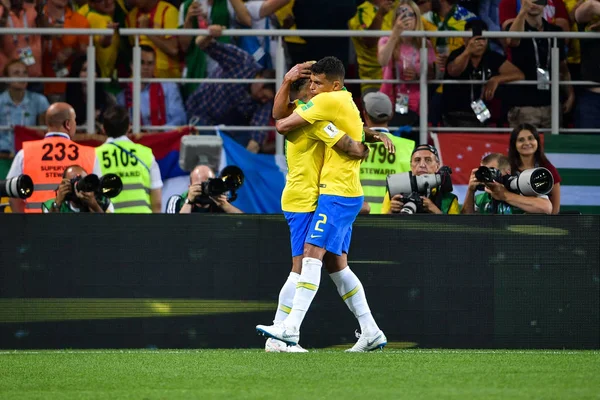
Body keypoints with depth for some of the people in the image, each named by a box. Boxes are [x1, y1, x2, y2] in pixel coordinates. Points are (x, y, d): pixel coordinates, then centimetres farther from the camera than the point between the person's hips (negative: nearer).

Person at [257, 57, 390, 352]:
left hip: (338, 193, -10)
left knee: (312, 253, -17)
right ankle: (371, 332, 12)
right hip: (346, 194, 10)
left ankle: (291, 328, -25)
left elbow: (283, 125, -10)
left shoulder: (328, 101, -12)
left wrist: (280, 122, 12)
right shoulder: (348, 104, 18)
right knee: (336, 264, 11)